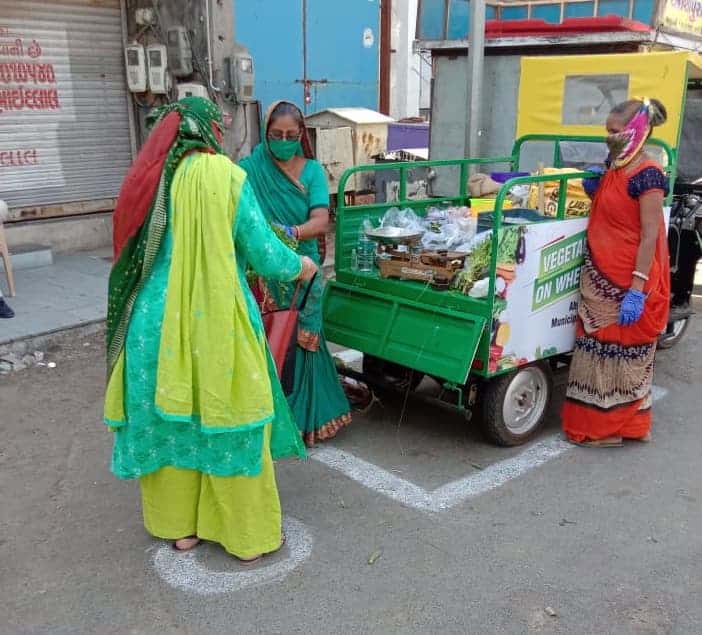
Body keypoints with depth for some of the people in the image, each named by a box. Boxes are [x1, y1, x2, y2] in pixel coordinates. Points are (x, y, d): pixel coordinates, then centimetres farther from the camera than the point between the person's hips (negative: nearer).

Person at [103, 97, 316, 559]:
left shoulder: (148, 179, 4)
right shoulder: (226, 176, -10)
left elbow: (135, 256, 16)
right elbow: (265, 256, -8)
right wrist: (301, 267, 12)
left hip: (156, 323, 5)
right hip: (216, 324, -4)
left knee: (168, 421, 16)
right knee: (228, 422, 8)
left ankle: (180, 526, 32)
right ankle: (249, 535, 22)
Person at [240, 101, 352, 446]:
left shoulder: (312, 171, 0)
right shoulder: (251, 168, -1)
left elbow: (321, 221, -12)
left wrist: (291, 232, -32)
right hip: (261, 272, -1)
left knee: (301, 343, 7)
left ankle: (304, 415, 21)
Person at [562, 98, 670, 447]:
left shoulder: (647, 176, -16)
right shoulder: (614, 166, 10)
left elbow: (650, 236, -19)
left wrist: (637, 289, -23)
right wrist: (593, 189, 4)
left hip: (628, 282, -8)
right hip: (601, 277, 8)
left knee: (622, 351, 3)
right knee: (598, 348, 14)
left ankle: (617, 426, 17)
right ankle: (597, 422, 26)